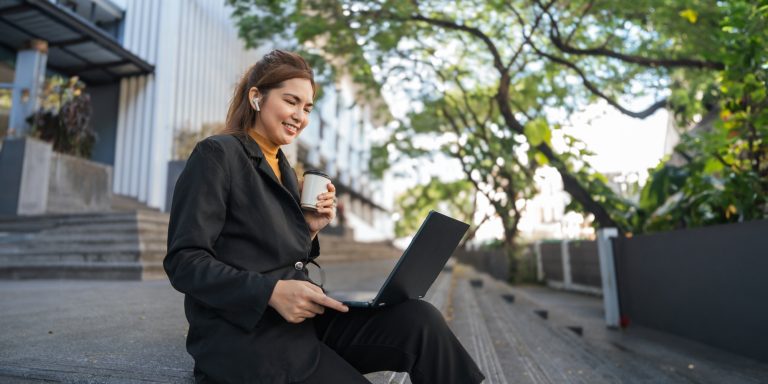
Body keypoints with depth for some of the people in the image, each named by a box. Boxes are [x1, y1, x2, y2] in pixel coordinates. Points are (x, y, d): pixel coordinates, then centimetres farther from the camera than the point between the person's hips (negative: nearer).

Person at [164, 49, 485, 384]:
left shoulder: (285, 170, 17)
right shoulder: (216, 154, -5)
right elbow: (184, 262, -12)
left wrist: (309, 229, 1)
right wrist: (272, 292, -23)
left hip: (299, 316, 7)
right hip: (244, 332, -6)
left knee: (420, 319, -17)